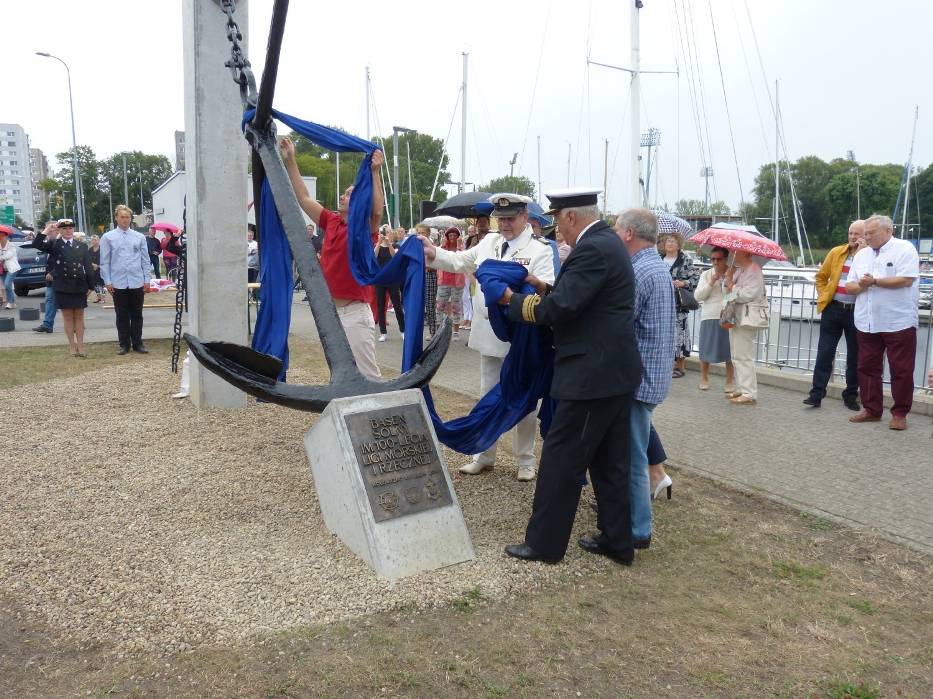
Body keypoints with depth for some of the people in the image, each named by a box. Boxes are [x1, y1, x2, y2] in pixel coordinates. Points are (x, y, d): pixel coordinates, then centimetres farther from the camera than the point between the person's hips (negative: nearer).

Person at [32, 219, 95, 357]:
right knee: (67, 316, 5)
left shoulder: (82, 246, 7)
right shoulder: (54, 245, 3)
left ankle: (80, 346, 12)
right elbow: (36, 244, -14)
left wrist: (90, 286, 1)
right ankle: (72, 346, 11)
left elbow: (88, 267, 5)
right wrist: (49, 228, -14)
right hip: (62, 288, -1)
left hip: (79, 287, 1)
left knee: (79, 316, 6)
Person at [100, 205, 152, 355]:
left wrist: (146, 280, 3)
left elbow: (145, 260, 8)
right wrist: (107, 281, -3)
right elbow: (105, 262, 2)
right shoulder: (108, 238, 3)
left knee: (137, 315, 8)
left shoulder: (140, 237, 6)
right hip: (118, 283, -1)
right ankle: (124, 344, 15)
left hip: (137, 282, 1)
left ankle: (137, 343, 16)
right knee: (122, 316, 7)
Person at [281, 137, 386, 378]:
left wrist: (375, 172, -33)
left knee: (367, 375, -4)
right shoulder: (332, 222, 9)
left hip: (355, 314, -7)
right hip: (331, 311, 7)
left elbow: (378, 210, -29)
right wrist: (290, 160, 11)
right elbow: (304, 198, 13)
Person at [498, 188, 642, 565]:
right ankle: (617, 541, 25)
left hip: (593, 374, -10)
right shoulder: (606, 242, 14)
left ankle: (544, 542, 11)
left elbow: (560, 309, -21)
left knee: (561, 457, 0)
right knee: (609, 459, 16)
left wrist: (514, 299, -7)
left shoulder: (592, 249, -18)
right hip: (613, 370, 10)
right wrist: (546, 288, 10)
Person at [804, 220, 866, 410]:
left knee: (855, 356, 8)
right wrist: (823, 297, 3)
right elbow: (821, 277, 16)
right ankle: (817, 394, 3)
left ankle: (851, 396, 19)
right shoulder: (836, 252, 7)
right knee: (825, 352, 0)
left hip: (857, 312, -1)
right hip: (833, 309, 2)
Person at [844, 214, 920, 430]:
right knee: (867, 368, 9)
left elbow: (906, 280, -17)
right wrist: (861, 286, -9)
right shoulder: (861, 254, 14)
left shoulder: (904, 249, -5)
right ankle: (872, 410, 19)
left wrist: (875, 281, -13)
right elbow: (849, 286, 12)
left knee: (901, 370, 1)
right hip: (867, 323, 6)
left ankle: (899, 413, 9)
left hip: (898, 323, -6)